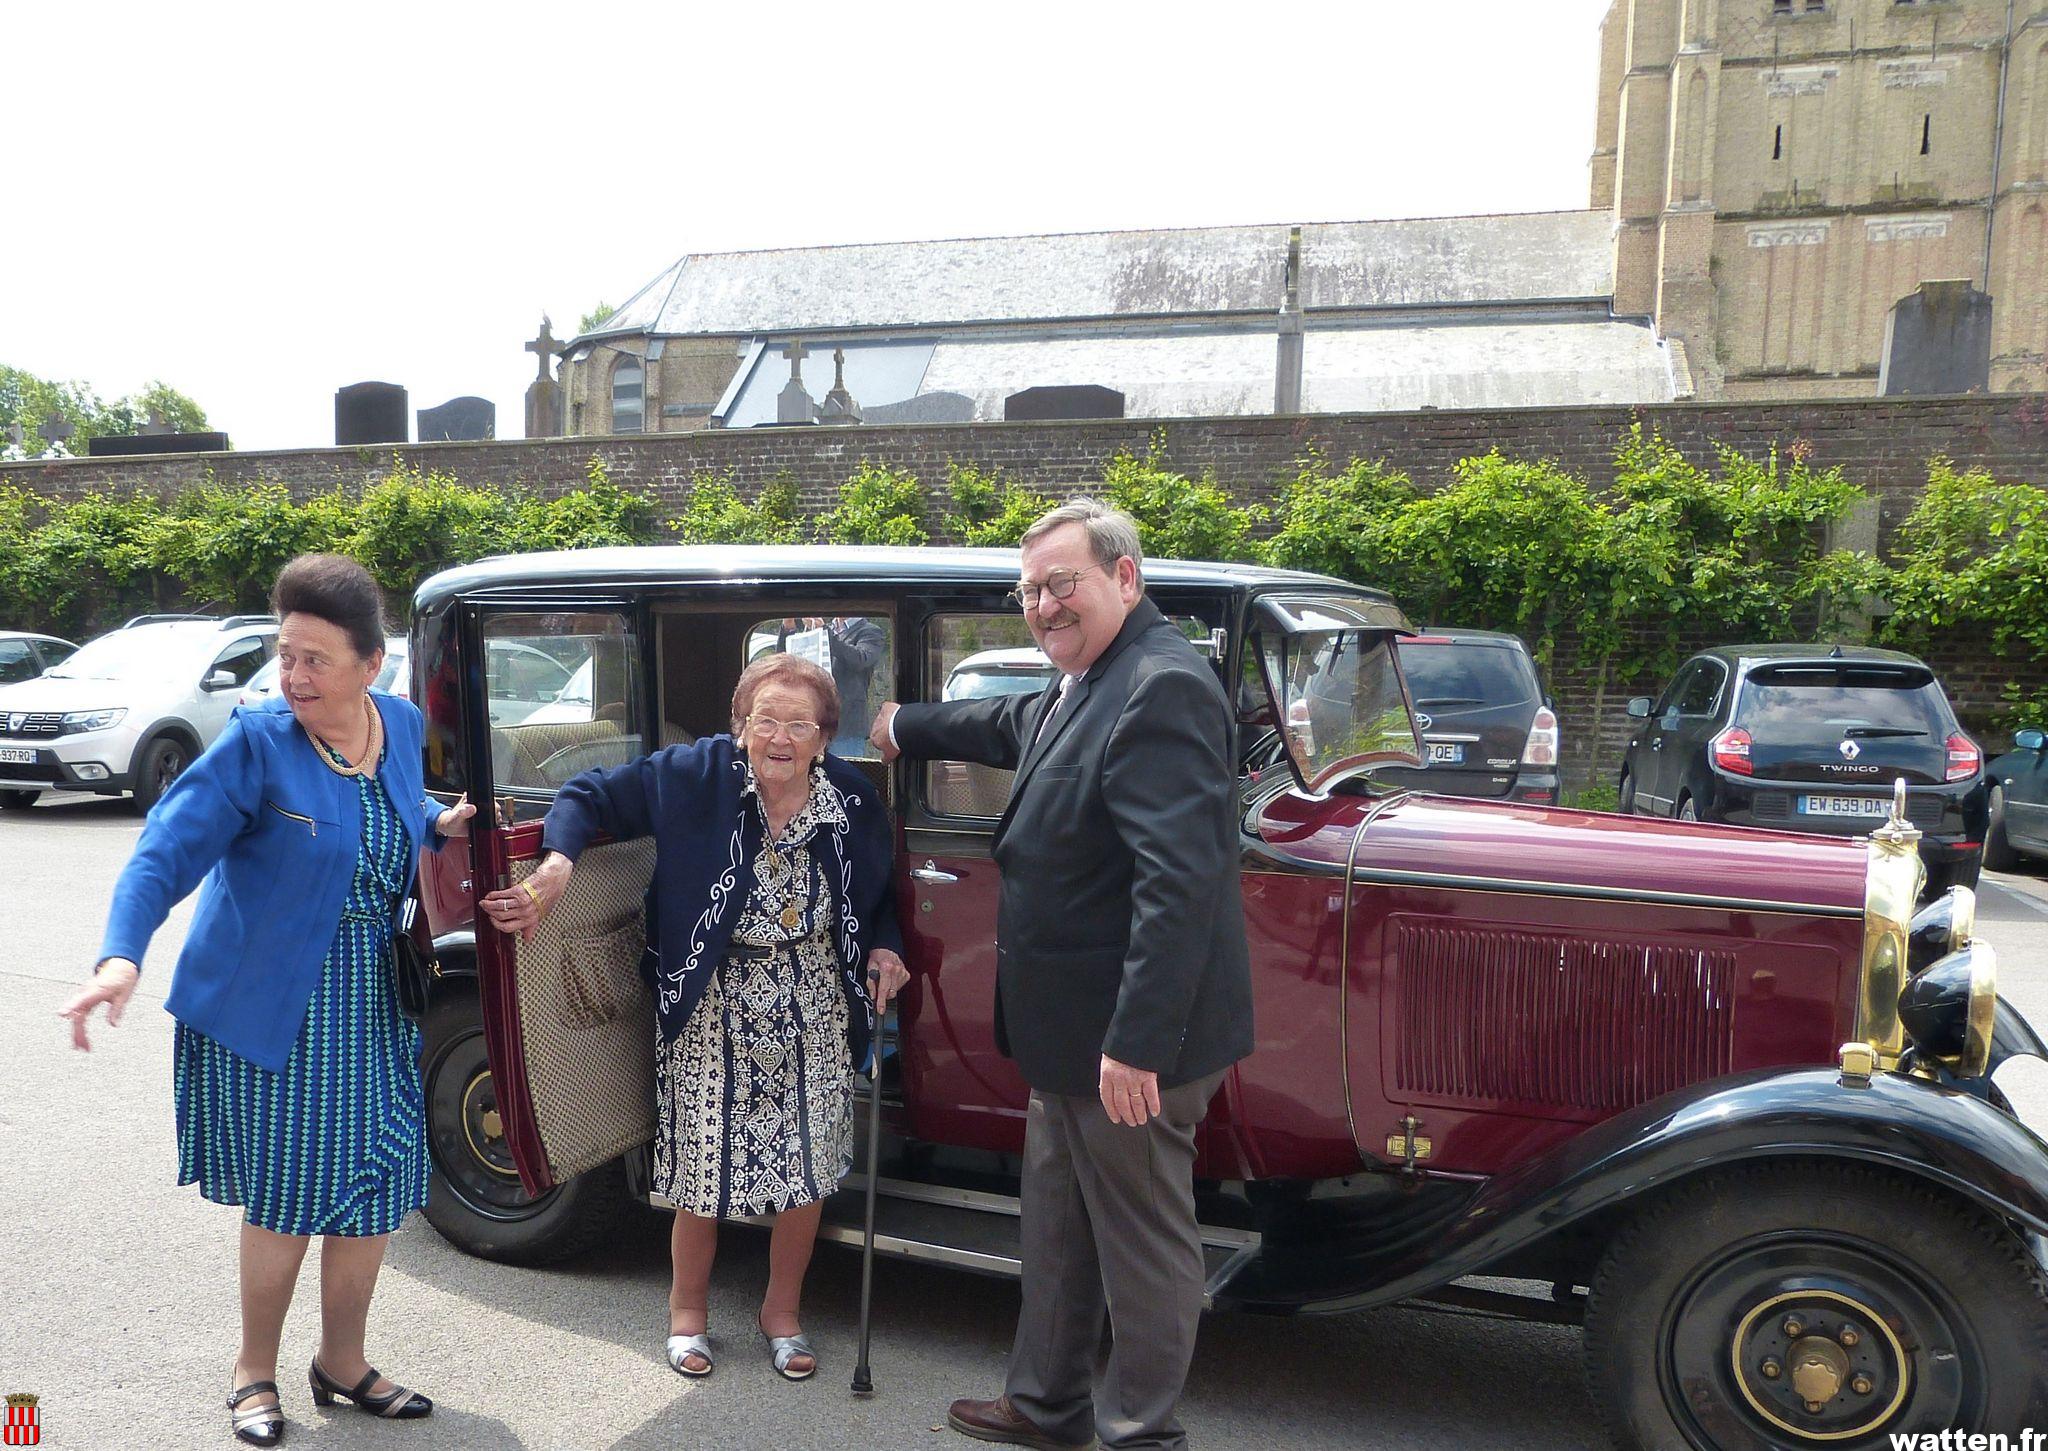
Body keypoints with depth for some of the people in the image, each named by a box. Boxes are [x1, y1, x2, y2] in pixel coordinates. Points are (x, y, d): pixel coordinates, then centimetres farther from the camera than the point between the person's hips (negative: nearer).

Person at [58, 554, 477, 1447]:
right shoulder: (256, 743, -15)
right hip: (270, 1005, -5)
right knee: (288, 1195, 3)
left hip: (372, 1004, 5)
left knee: (373, 1183, 10)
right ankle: (254, 1372, 28)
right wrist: (122, 954, -34)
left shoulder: (401, 725, 0)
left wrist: (438, 828, -2)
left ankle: (341, 1363, 31)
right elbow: (167, 853, -20)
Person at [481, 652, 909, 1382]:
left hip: (814, 1010, 2)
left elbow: (878, 890, 10)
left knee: (808, 1165, 8)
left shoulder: (854, 800, -6)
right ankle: (688, 1309, 35)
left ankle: (782, 1312, 33)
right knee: (704, 1164, 7)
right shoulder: (693, 775, -14)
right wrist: (558, 862, -28)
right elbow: (591, 795, -10)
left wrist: (885, 946, -7)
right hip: (713, 1005, -2)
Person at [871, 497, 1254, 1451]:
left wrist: (1136, 1041, -30)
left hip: (1129, 1042, -11)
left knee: (1143, 1244, 8)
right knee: (1057, 1228, 23)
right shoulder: (1083, 686, 10)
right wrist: (903, 727, 44)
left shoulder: (1162, 689, -22)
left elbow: (1180, 879, -29)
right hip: (1070, 1031, 11)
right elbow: (1014, 728, 32)